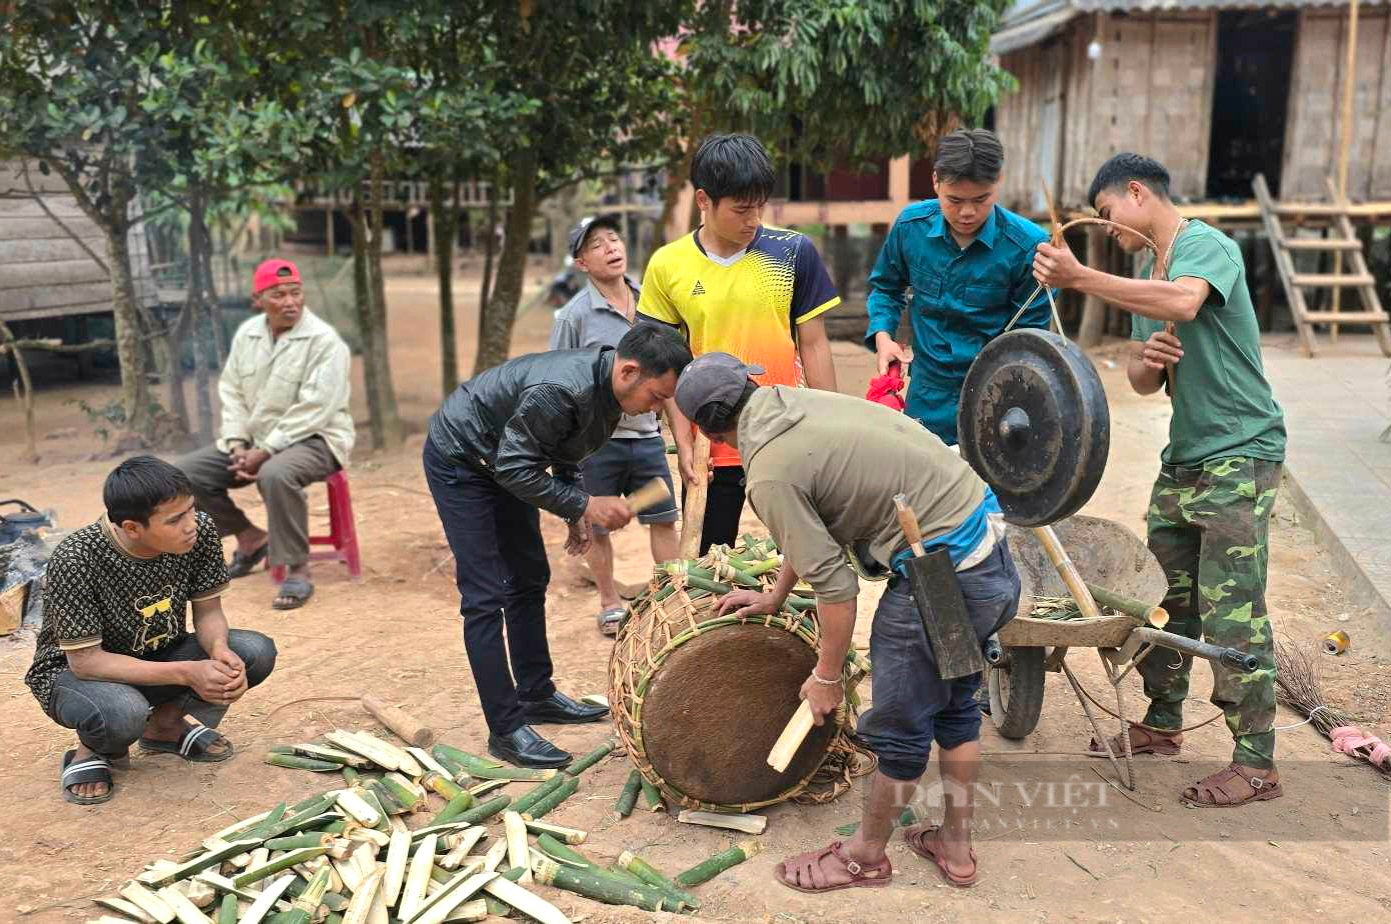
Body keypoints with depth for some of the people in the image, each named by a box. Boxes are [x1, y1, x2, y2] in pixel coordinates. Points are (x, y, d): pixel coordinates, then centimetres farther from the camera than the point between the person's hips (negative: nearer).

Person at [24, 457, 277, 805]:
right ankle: (94, 749, 0)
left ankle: (165, 724, 7)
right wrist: (186, 673, -35)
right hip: (74, 670, -5)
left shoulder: (201, 531, -19)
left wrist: (219, 650, -31)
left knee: (257, 652, -19)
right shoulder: (75, 561, -31)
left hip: (158, 656, 5)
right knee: (122, 713, -39)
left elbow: (208, 610, -7)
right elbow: (86, 661, -27)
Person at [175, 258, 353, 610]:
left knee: (276, 474, -39)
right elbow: (231, 391, 10)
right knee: (186, 473, -2)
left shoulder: (323, 340, -16)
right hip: (254, 439, 8)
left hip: (313, 438, -7)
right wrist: (237, 444, -5)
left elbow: (313, 411, -21)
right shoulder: (247, 333, 5)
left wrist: (265, 452, -21)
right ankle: (250, 538, 16)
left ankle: (297, 571, -25)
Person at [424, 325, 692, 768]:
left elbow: (563, 448, 8)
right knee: (486, 596, -10)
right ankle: (505, 730, -4)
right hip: (458, 460, -9)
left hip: (503, 461, 9)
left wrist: (577, 514, 3)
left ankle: (537, 695, 28)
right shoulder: (561, 391, -36)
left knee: (529, 580, 14)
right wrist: (583, 504, -28)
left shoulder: (607, 384, -7)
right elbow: (514, 467, -30)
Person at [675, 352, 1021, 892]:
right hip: (991, 545, 10)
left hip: (945, 577, -9)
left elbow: (834, 586, -14)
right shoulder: (803, 402, 10)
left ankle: (865, 856, 31)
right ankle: (955, 848, 39)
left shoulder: (769, 473, -16)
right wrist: (774, 598, 33)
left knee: (900, 728, 10)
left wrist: (826, 677, 0)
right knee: (955, 705, 23)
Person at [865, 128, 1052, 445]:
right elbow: (885, 287, 11)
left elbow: (1029, 332, -8)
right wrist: (882, 335, -6)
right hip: (927, 395, 3)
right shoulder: (911, 225, -7)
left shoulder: (1028, 245, -16)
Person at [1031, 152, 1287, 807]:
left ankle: (1256, 763, 1)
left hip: (1240, 454, -9)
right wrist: (1148, 359, -9)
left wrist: (1080, 278, -33)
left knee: (1232, 611, -8)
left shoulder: (1207, 245, -10)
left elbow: (1184, 303, -35)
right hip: (1183, 457, 9)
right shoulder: (1146, 274, 16)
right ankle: (1163, 723, 27)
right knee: (1167, 597, 13)